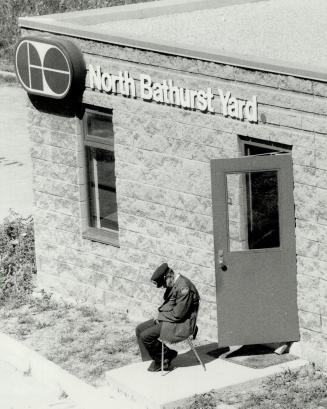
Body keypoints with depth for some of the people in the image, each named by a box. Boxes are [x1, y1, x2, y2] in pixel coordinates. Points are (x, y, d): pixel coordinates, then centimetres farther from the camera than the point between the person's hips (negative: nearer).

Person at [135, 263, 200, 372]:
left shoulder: (184, 288, -24)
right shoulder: (172, 284, 8)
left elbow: (178, 314, -24)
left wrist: (161, 317, -12)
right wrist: (160, 314, 3)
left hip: (181, 325, -11)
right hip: (168, 319, 11)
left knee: (145, 336, -17)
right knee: (140, 329, 5)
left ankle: (166, 356, 4)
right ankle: (157, 359, 7)